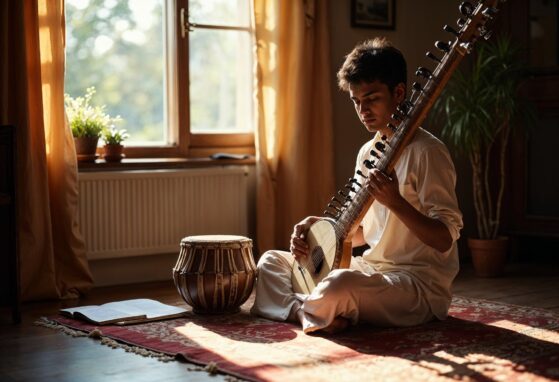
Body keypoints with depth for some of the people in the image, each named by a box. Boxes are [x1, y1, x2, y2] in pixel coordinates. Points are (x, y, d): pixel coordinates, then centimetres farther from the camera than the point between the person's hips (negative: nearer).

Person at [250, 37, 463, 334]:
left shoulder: (426, 152, -15)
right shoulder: (367, 152, 11)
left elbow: (445, 240, -19)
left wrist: (395, 202, -32)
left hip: (420, 285, -9)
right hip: (372, 270, 9)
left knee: (340, 286, -38)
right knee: (271, 261, 10)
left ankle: (307, 313, -7)